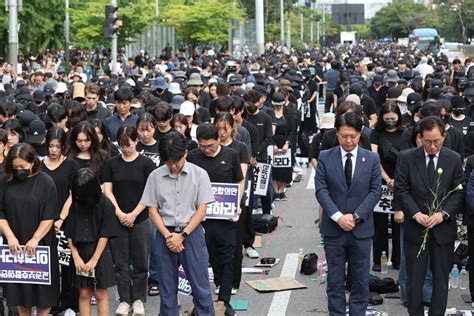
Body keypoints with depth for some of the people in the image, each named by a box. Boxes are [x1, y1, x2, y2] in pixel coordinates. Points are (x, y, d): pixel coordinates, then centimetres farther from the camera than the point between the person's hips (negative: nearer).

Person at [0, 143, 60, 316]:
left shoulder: (45, 182, -7)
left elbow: (49, 216, -9)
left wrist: (35, 239, -16)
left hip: (40, 244, -2)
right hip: (15, 244, 2)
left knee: (42, 286, 5)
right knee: (18, 285, 8)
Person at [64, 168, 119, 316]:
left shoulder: (105, 204, -9)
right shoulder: (75, 206, 3)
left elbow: (104, 235, -10)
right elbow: (70, 235, 3)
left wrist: (94, 260, -12)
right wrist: (76, 257, -7)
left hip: (99, 254, -3)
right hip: (80, 253, 4)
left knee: (100, 294, 2)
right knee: (84, 294, 6)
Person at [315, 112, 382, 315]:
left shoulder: (372, 159, 2)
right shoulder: (325, 157, 0)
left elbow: (375, 191, -2)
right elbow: (321, 190, -5)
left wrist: (356, 216, -12)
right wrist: (338, 216, -16)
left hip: (361, 229, 0)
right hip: (333, 228, 0)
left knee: (360, 281, 6)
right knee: (335, 281, 6)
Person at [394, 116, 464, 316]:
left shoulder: (454, 159, 0)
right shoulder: (407, 158, -2)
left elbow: (459, 192, 0)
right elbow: (401, 190, -3)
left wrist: (443, 214, -14)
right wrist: (416, 214, -15)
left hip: (443, 229, 1)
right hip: (415, 228, -1)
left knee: (441, 279, 8)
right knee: (414, 279, 5)